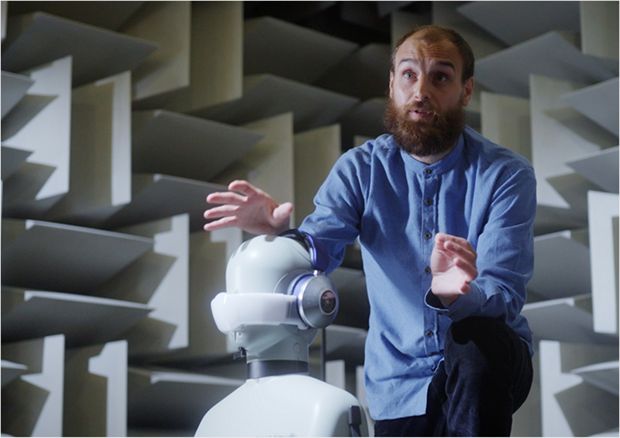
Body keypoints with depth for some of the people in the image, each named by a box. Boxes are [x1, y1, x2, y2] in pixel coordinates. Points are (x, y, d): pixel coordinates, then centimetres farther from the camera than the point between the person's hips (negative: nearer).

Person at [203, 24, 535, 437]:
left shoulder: (506, 174, -11)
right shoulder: (361, 168, -3)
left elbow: (504, 296, -22)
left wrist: (455, 296, -46)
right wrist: (277, 232, -39)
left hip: (485, 368, -3)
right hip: (399, 382, 3)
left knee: (475, 340, -35)